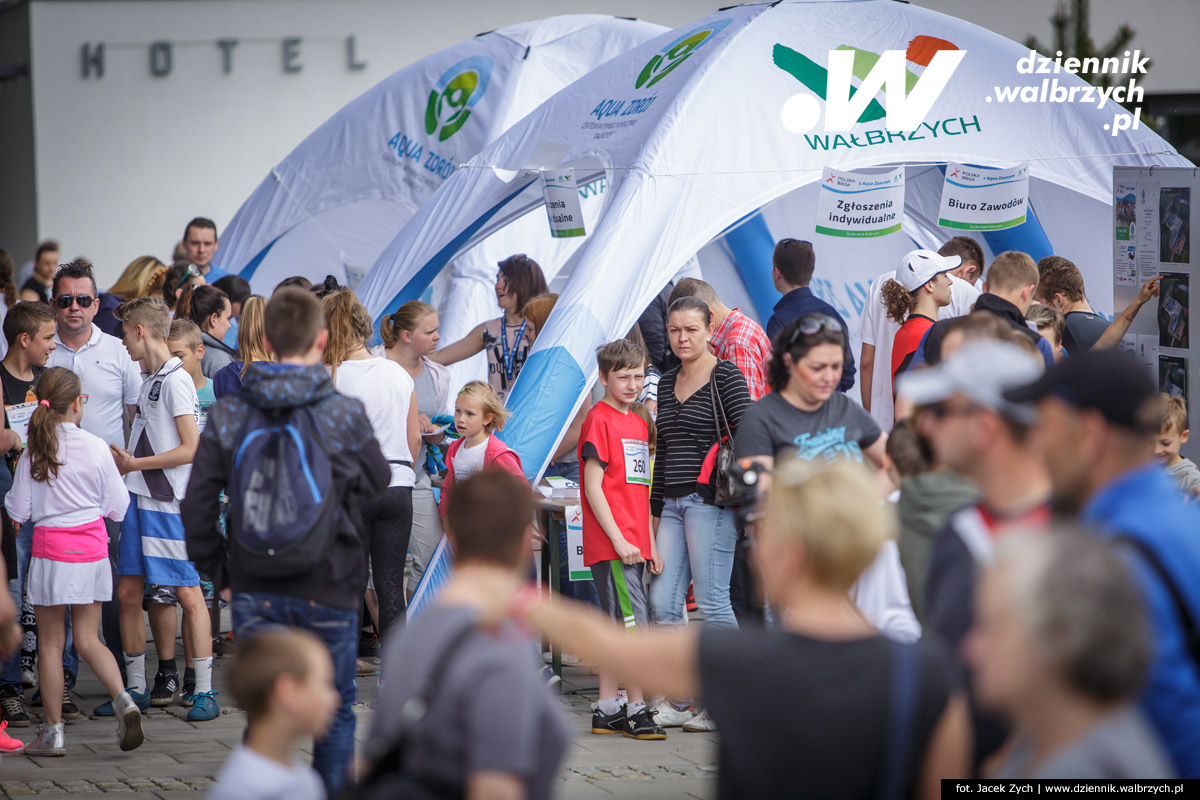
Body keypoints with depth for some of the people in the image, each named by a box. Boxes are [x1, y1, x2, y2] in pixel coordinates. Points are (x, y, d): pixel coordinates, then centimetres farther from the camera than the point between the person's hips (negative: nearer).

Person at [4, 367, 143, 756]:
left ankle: (53, 731, 9)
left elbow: (19, 511, -3)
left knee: (50, 643, 7)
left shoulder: (33, 453, -7)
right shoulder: (96, 448, -5)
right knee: (88, 639, 10)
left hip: (50, 550, -2)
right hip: (92, 549, 2)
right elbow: (117, 506, 1)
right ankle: (123, 700, -13)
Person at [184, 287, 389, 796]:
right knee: (335, 712, 14)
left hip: (255, 591, 1)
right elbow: (377, 482, 6)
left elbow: (197, 502, -3)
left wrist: (215, 567, 10)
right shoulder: (345, 415, -11)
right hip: (328, 589, -1)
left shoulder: (229, 415, -4)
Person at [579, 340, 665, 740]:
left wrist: (650, 544, 18)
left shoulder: (638, 424, 18)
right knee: (635, 622, -12)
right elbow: (594, 488, -12)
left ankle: (607, 710, 13)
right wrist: (619, 539, -17)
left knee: (616, 626, 10)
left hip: (632, 546, 8)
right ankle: (636, 710, -9)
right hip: (610, 545, -8)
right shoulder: (599, 420, -8)